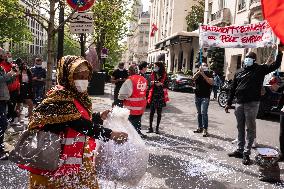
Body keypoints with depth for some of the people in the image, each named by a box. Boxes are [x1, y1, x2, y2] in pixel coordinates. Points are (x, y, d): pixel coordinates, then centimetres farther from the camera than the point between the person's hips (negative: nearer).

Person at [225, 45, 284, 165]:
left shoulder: (260, 69, 2)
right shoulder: (239, 72, 13)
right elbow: (233, 89, 14)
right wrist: (229, 103, 13)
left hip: (252, 104, -5)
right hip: (239, 103, 5)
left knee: (250, 129, 0)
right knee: (240, 128, 13)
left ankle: (246, 153, 5)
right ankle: (240, 150, 24)